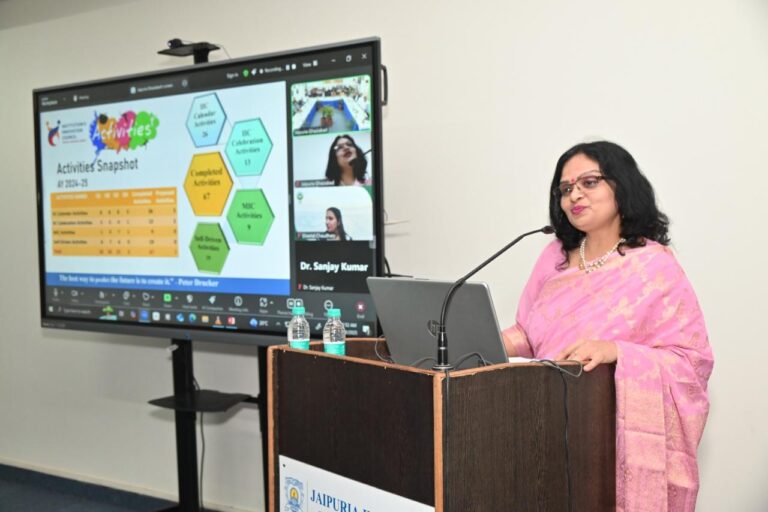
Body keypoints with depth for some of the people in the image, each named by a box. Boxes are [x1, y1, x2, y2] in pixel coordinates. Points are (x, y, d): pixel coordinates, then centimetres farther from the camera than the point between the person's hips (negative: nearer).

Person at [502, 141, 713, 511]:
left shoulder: (656, 266, -9)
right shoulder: (555, 256, 7)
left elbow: (692, 361, -13)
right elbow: (529, 334, 12)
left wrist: (615, 351, -28)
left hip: (618, 438, -4)